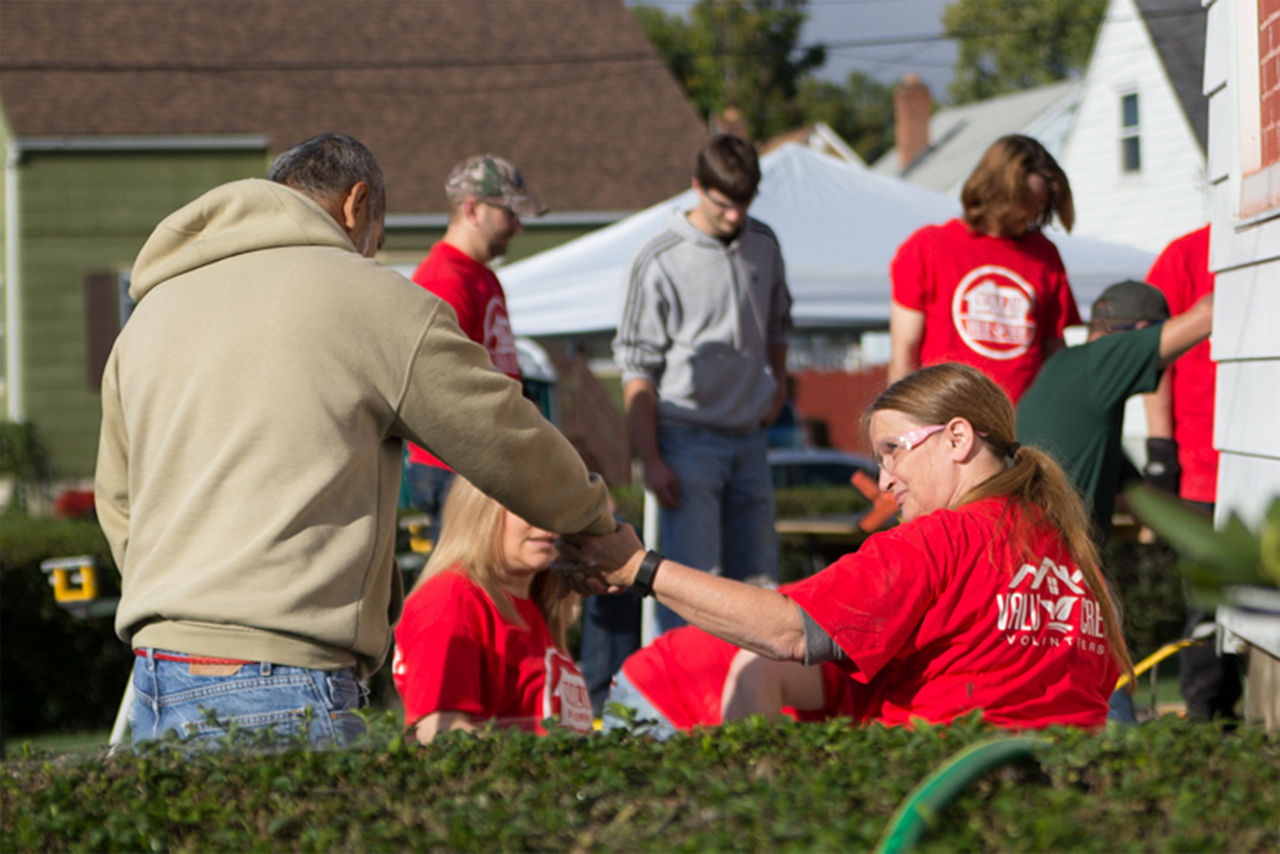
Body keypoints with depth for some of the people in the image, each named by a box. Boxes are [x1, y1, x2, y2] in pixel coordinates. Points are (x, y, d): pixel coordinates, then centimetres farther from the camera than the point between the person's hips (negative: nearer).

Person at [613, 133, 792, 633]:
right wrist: (650, 460, -12)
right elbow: (637, 369, -8)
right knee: (694, 575, -12)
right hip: (688, 437, -5)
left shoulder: (764, 245, 7)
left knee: (757, 575, 7)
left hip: (748, 438, 5)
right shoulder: (661, 262, -9)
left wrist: (777, 385, 13)